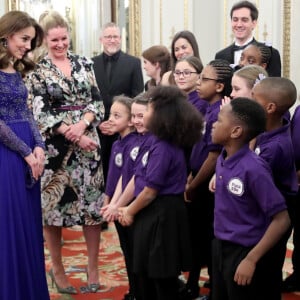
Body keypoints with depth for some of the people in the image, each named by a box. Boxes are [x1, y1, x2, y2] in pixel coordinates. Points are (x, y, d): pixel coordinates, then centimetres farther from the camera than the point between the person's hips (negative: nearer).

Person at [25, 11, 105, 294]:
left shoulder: (84, 63, 7)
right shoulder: (36, 70, -2)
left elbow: (96, 101, 4)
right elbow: (40, 114, -9)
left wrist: (81, 125, -14)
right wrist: (74, 136, -15)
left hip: (88, 141, 3)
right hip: (55, 148, -3)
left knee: (93, 204, 4)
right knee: (54, 204, 4)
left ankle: (93, 268, 17)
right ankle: (57, 268, 20)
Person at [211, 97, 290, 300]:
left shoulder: (253, 168, -24)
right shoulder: (222, 160, -1)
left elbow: (282, 220, -22)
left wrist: (251, 259, -21)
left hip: (244, 253, -7)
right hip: (220, 247, 8)